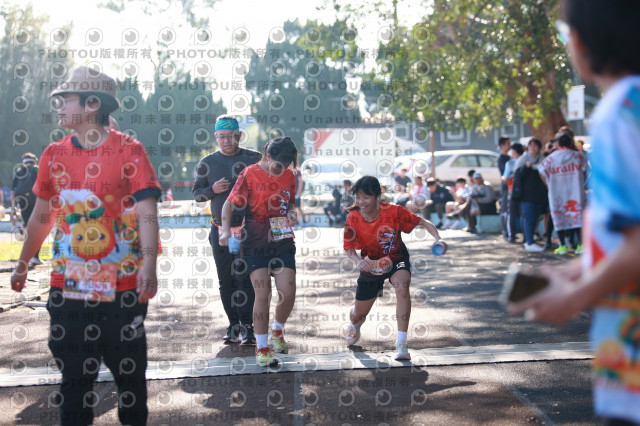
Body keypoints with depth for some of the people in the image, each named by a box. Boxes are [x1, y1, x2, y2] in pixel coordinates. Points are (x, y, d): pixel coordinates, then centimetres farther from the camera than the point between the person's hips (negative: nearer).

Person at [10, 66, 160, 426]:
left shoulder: (129, 150, -8)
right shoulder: (54, 154, 6)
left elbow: (147, 213, -15)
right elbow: (43, 215, 17)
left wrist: (149, 265, -28)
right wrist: (23, 263, 22)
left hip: (124, 286, -3)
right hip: (68, 285, 4)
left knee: (130, 373, 8)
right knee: (74, 376, 9)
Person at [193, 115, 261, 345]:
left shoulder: (254, 159, 1)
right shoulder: (207, 163, 7)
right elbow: (196, 193, 11)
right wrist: (213, 190, -9)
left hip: (248, 229, -3)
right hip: (220, 230, 3)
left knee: (245, 277, -10)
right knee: (225, 280, 6)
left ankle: (247, 326, -7)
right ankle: (233, 325, 15)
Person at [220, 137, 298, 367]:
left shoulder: (288, 175, 7)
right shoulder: (250, 174, -7)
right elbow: (229, 203, -8)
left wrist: (290, 212, -1)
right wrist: (226, 230, -22)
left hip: (282, 241, 4)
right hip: (255, 243, -4)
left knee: (288, 291, -6)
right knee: (263, 293, -10)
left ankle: (277, 331, 24)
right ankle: (261, 347, 5)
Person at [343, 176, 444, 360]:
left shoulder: (394, 211, -26)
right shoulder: (353, 219, -20)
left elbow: (423, 222, -18)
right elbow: (349, 248, -9)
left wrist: (437, 238, -36)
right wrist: (357, 260, -31)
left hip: (396, 260, -2)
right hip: (371, 265, 2)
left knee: (402, 286, -37)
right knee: (359, 314, 12)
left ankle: (401, 344, -31)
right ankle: (354, 325, 57)